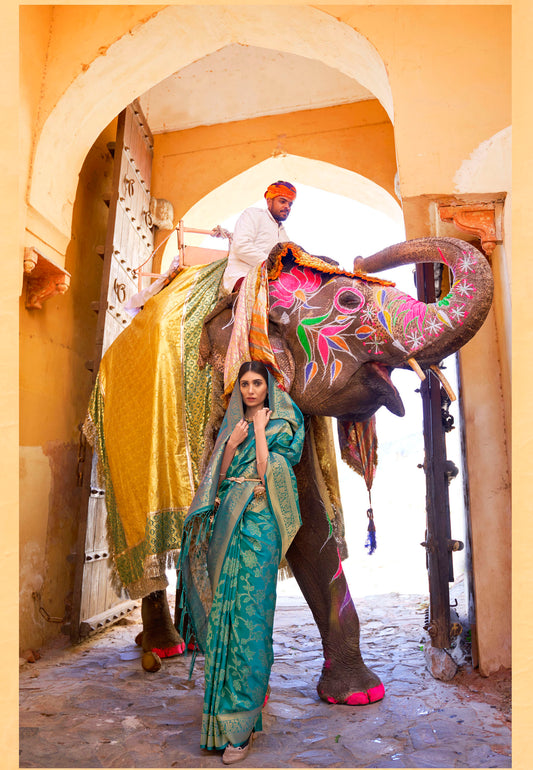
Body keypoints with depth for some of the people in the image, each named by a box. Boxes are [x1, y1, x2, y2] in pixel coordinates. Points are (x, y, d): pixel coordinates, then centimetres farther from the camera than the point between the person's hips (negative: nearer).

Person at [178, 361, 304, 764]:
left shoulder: (281, 425, 1)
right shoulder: (233, 424, 16)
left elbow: (269, 472, -12)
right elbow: (219, 477, 10)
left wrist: (260, 432, -9)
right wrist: (233, 442, -4)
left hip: (259, 526, -5)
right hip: (228, 523, 5)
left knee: (249, 614, -6)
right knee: (224, 610, 9)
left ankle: (241, 723, 2)